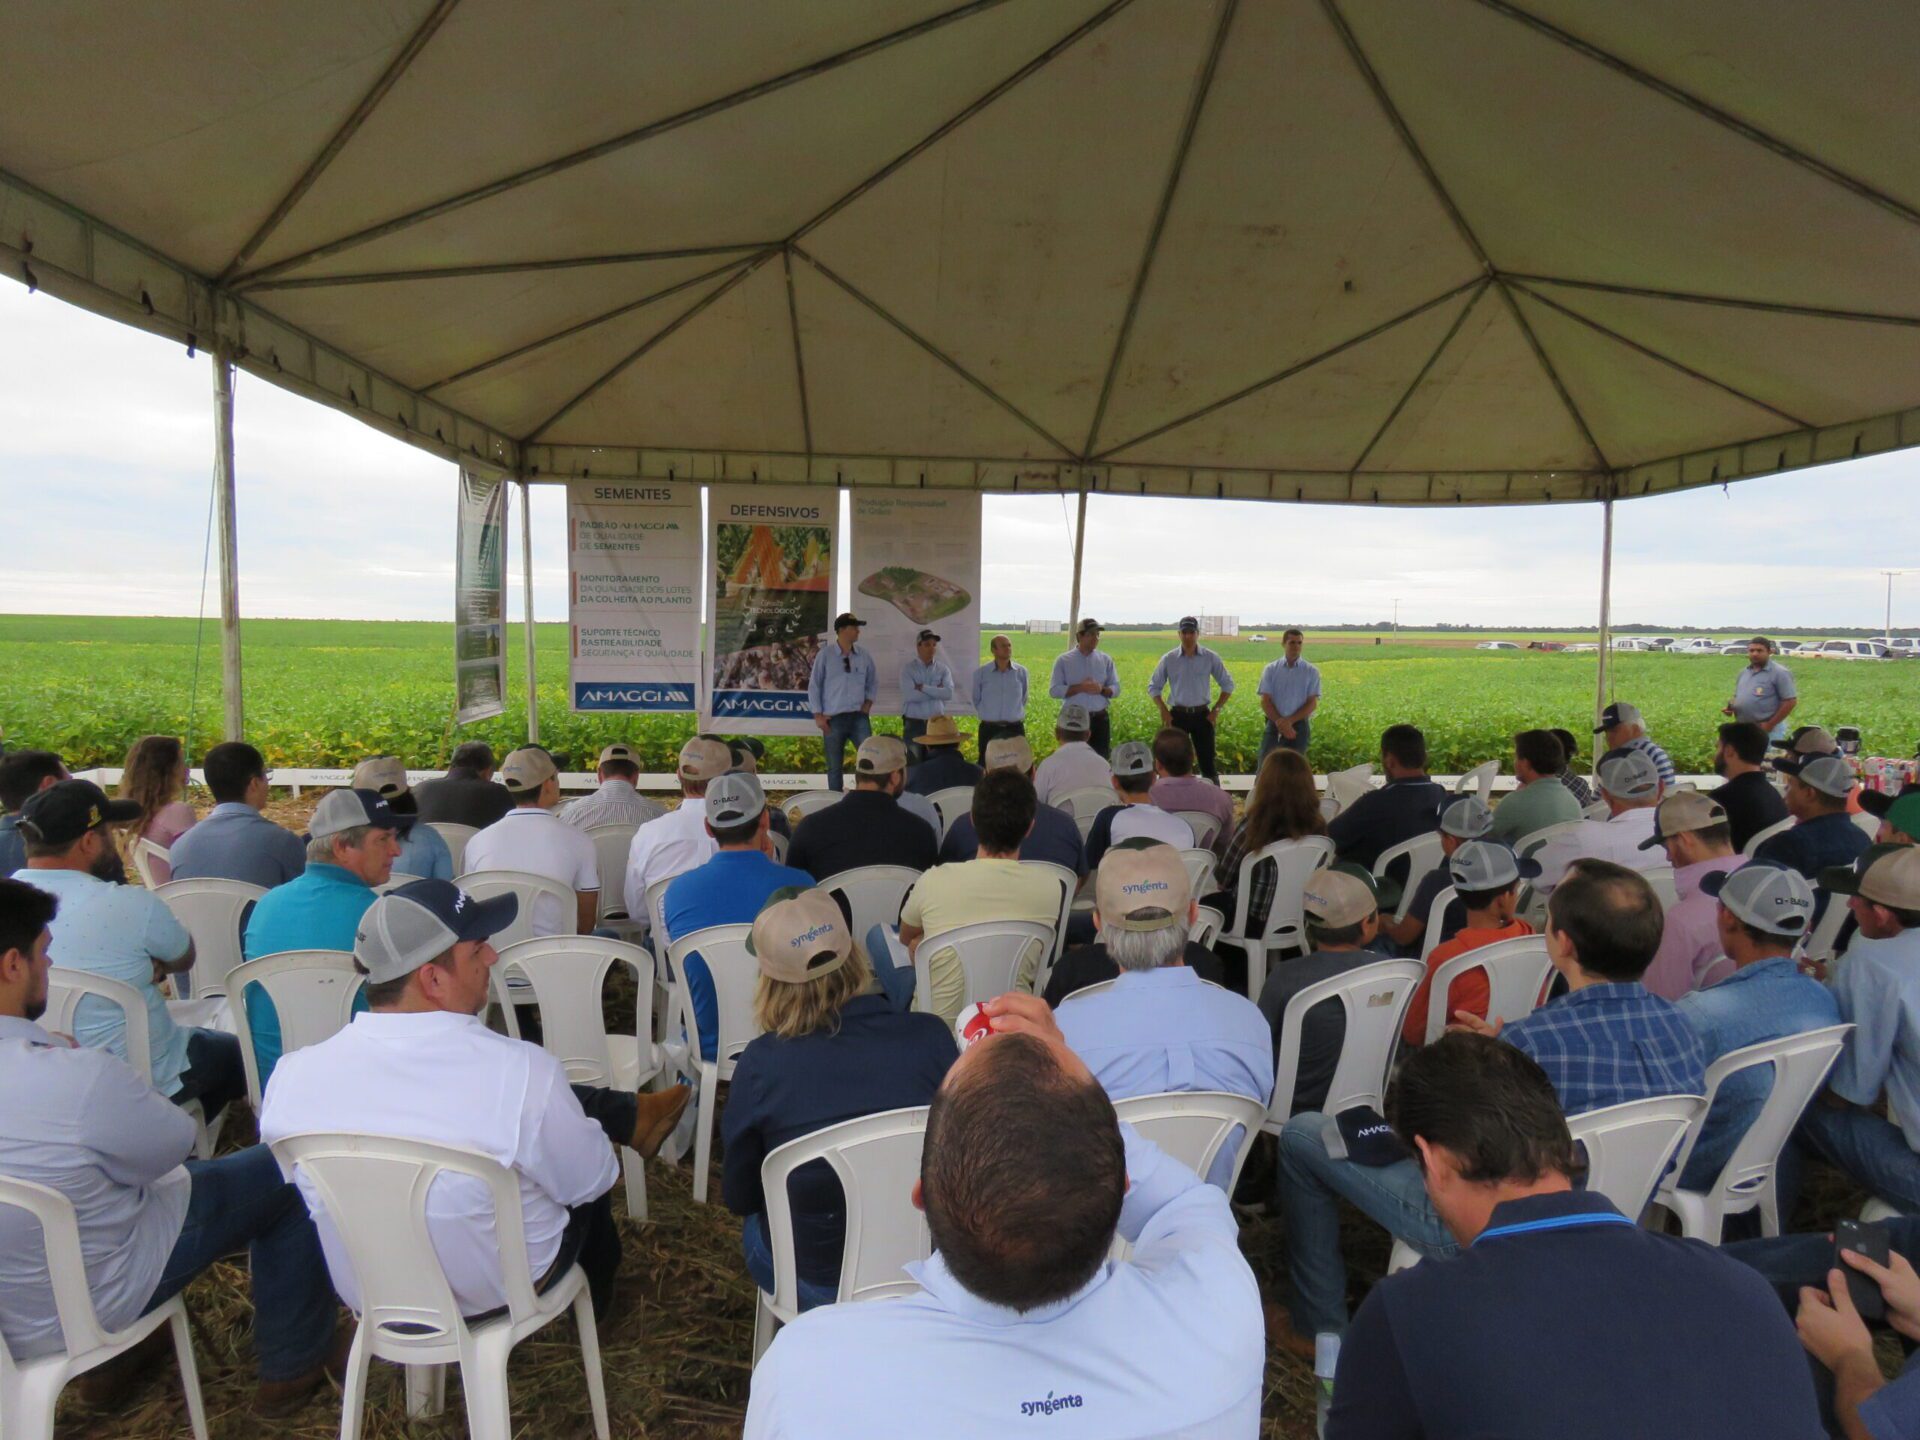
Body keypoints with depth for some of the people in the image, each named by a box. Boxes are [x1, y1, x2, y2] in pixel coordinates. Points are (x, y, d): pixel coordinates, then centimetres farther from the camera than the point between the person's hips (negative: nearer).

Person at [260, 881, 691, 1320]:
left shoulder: (293, 1074, -22)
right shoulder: (521, 1071, -34)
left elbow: (298, 1182, 0)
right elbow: (589, 1180, -16)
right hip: (499, 1290, -3)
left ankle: (631, 1116, 39)